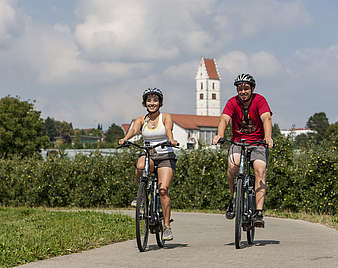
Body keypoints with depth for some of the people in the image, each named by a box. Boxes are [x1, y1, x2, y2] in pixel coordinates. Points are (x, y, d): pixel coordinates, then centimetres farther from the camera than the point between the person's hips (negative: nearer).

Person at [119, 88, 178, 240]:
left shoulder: (166, 117, 3)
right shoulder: (141, 120, 8)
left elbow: (168, 129, -18)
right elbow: (134, 130, -13)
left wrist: (171, 139, -41)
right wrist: (125, 139, -36)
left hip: (166, 157, -2)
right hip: (148, 156, 2)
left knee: (163, 190, -18)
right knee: (140, 165, -36)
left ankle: (167, 226, -11)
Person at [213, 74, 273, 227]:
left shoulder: (259, 100, -8)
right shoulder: (232, 102, -5)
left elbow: (266, 118, -23)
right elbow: (225, 119, -20)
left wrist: (268, 137, -42)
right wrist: (220, 135, -42)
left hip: (258, 142, -1)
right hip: (238, 142, 1)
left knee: (260, 169, -24)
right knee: (232, 164, -28)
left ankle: (259, 212, -28)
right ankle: (233, 199, -5)